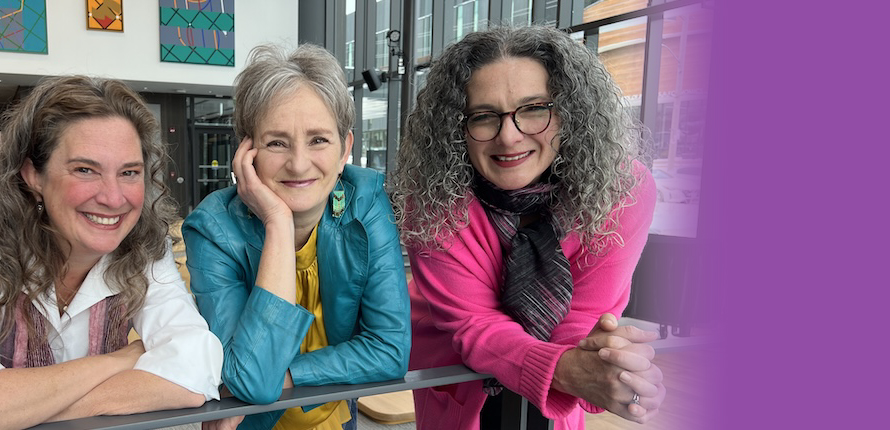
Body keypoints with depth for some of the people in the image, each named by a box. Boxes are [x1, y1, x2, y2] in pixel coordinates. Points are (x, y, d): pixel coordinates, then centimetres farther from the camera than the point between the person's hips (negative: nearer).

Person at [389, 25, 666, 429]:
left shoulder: (624, 189, -27)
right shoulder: (432, 195, -28)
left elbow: (581, 328, -24)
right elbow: (472, 324, -27)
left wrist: (600, 363, -48)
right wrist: (571, 370, -45)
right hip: (454, 382, -1)